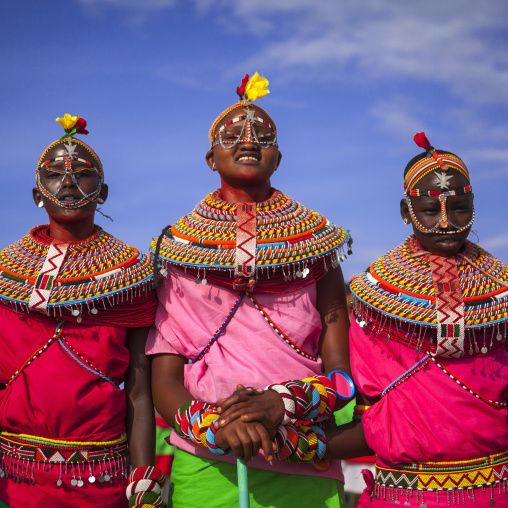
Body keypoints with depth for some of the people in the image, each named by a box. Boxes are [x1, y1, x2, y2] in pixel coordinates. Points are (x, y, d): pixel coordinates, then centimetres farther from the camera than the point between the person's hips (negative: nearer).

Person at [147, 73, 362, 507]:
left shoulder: (314, 246, 4)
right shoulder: (180, 250, 3)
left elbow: (341, 376, -1)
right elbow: (164, 381, -1)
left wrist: (282, 403, -19)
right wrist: (212, 424, -20)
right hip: (204, 469, 0)